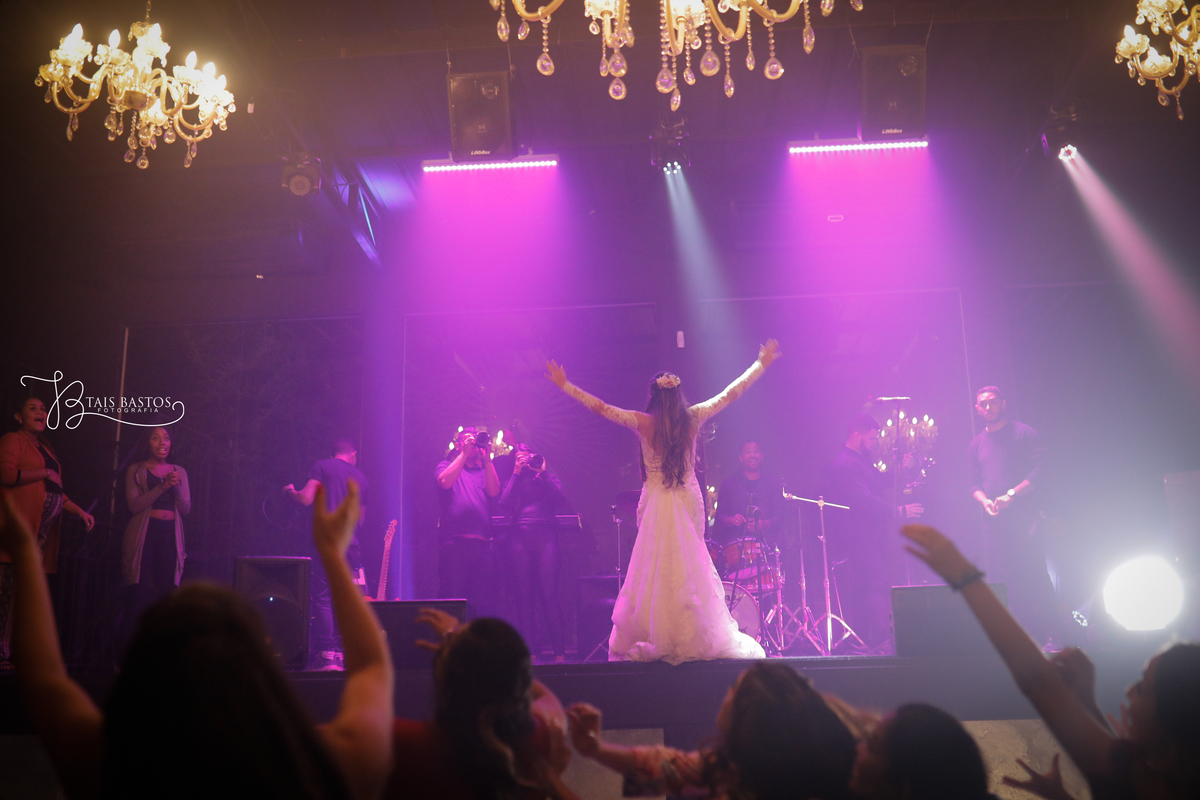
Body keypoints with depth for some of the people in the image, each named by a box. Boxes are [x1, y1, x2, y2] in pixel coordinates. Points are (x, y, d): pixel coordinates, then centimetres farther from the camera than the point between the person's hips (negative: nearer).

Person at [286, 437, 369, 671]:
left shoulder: (322, 466, 4)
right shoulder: (360, 477, 18)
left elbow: (306, 499, -6)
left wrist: (291, 492, 13)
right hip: (351, 543, 5)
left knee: (322, 597, -5)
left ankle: (327, 655, -12)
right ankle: (341, 654, 7)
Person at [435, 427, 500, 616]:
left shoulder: (486, 470, 21)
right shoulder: (448, 465, 15)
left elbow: (493, 491, 2)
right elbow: (445, 482, -8)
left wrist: (487, 458, -3)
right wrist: (464, 453, -7)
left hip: (482, 542, 3)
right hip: (454, 542, -3)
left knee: (483, 602, 2)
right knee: (453, 597, -4)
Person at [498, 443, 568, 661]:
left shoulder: (547, 478, 21)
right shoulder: (513, 481, 22)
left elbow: (561, 500, 2)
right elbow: (504, 505, 2)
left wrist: (542, 473, 2)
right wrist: (516, 474, 5)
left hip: (545, 535, -1)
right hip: (519, 536, 1)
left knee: (549, 594, -11)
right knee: (524, 595, -4)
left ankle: (559, 652, -11)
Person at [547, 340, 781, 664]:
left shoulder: (644, 423, -6)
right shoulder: (692, 418, 0)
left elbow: (599, 406, -3)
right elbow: (730, 394, 10)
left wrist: (564, 385, 6)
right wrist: (761, 364, 21)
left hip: (657, 506, -2)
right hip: (689, 502, 2)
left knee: (654, 569, 2)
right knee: (692, 570, 7)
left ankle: (655, 641, 3)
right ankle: (696, 637, 10)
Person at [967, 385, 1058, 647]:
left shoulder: (1024, 433, 2)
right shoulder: (977, 443, 17)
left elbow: (1039, 471, -7)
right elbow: (974, 483, 15)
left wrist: (1011, 494, -16)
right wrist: (984, 501, -6)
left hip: (1025, 517, -4)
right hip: (994, 521, 5)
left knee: (1036, 574, -9)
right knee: (1003, 581, 3)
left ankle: (1050, 634, -4)